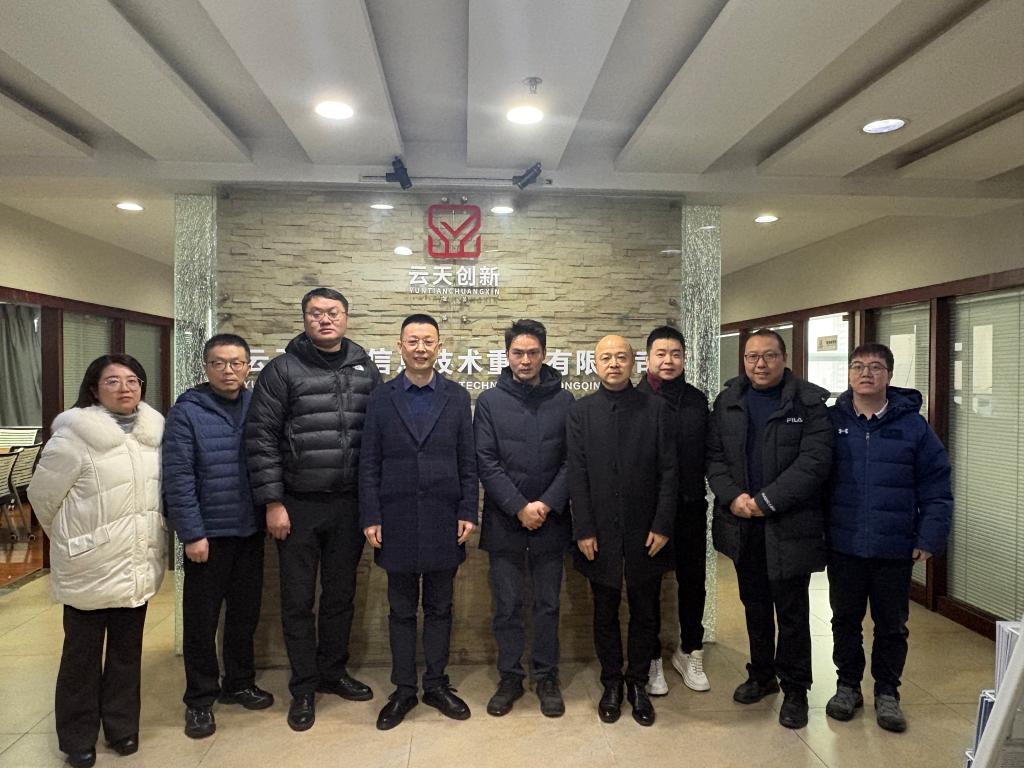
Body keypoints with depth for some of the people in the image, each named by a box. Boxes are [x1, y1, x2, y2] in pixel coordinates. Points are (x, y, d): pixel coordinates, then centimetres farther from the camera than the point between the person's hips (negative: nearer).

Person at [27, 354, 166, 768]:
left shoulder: (154, 431, 2)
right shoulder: (74, 435, -14)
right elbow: (43, 494, -6)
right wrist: (71, 540, 5)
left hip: (140, 564, 5)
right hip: (90, 566, -4)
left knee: (127, 650, 17)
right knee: (83, 652, 12)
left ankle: (121, 725, 33)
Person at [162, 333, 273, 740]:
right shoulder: (186, 412, -8)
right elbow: (178, 478, -12)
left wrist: (272, 511, 0)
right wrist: (191, 533, -14)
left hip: (251, 531, 4)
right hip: (208, 534, -4)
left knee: (245, 612, 16)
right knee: (202, 619, 8)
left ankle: (239, 683, 34)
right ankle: (200, 699, 25)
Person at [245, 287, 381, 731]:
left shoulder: (365, 370, 5)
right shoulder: (283, 370, -4)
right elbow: (261, 438, -8)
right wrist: (272, 502, -11)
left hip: (349, 506, 3)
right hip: (298, 506, -3)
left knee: (340, 594, 16)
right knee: (298, 600, 9)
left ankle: (333, 671, 35)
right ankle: (303, 687, 26)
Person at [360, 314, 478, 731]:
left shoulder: (457, 397, 4)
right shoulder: (381, 398, 3)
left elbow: (468, 462, 3)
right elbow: (369, 465, 2)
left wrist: (468, 513, -3)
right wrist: (371, 517, -4)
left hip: (443, 521, 0)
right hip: (397, 521, 0)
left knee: (439, 608, 12)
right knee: (401, 610, 10)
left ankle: (436, 684, 27)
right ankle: (403, 689, 24)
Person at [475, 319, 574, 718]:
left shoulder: (564, 402, 1)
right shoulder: (490, 401, 0)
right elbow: (485, 462, -6)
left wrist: (547, 505, -12)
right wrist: (519, 507, -13)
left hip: (550, 521, 1)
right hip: (504, 521, 0)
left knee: (548, 604, 12)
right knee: (507, 605, 10)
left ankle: (546, 677, 27)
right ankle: (510, 677, 26)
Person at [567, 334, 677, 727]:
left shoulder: (656, 408, 0)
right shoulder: (581, 411, 1)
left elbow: (669, 471, -2)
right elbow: (577, 475, -3)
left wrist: (662, 525, -7)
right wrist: (584, 530, -7)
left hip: (645, 532, 0)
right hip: (600, 533, 0)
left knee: (645, 613, 12)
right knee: (605, 613, 12)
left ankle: (638, 683, 30)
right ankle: (612, 683, 29)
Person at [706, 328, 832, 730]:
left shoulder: (809, 401, -7)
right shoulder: (727, 401, 6)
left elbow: (814, 460, -15)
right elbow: (714, 455, 4)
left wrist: (766, 501, -18)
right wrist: (732, 497, -12)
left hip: (790, 523, -4)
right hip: (741, 521, 4)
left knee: (791, 609, 6)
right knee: (754, 604, 17)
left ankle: (794, 688, 24)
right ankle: (761, 674, 35)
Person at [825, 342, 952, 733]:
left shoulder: (913, 425, -3)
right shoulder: (831, 421, -1)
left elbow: (936, 489, -1)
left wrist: (930, 538, -6)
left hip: (895, 550, 0)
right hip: (843, 546, 1)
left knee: (892, 625, 13)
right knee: (845, 620, 15)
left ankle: (887, 693, 32)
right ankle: (847, 685, 32)